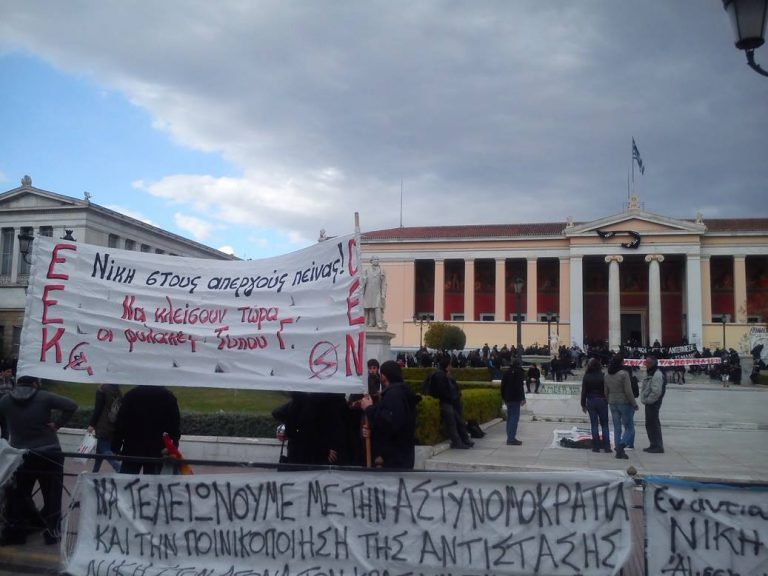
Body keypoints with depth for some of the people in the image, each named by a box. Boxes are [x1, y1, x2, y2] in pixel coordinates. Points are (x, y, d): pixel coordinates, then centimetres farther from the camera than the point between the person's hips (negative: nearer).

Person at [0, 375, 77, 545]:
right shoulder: (44, 397, -5)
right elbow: (71, 406, -12)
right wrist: (57, 424, -6)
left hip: (21, 456, 2)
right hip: (50, 454, -2)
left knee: (18, 495, 16)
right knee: (52, 495, 10)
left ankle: (14, 532, 21)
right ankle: (52, 532, 15)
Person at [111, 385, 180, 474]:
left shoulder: (131, 394, -5)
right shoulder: (168, 396, -3)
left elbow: (120, 424, -4)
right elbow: (175, 427, 1)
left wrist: (116, 447, 3)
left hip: (132, 450, 0)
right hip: (156, 452, 1)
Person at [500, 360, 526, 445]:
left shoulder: (506, 373, 14)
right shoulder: (518, 372, -7)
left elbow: (503, 386, 16)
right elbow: (520, 386, -16)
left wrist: (504, 398, 22)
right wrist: (522, 398, -15)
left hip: (508, 398, 8)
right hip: (515, 398, -8)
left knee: (509, 417, 13)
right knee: (515, 417, -8)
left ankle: (510, 438, 16)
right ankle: (511, 438, -13)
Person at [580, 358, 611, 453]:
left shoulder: (586, 377, -3)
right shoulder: (602, 376, -10)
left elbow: (583, 391, -1)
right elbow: (606, 390, -8)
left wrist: (583, 404, 6)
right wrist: (607, 400, 3)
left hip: (590, 401, 1)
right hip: (602, 401, -1)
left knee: (594, 425, 6)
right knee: (604, 424, 7)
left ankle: (596, 446, 5)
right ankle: (606, 446, 4)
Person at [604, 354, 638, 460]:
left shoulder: (606, 376, 5)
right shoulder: (624, 374, -14)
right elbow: (628, 391, -16)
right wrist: (634, 404, -7)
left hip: (613, 404, 6)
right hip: (625, 403, -6)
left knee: (617, 428, 10)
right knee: (629, 428, 2)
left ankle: (619, 451, 10)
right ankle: (621, 446, -18)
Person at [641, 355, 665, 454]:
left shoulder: (657, 375, -17)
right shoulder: (649, 373, 16)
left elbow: (656, 392, -23)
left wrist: (648, 400, -16)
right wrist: (644, 399, 13)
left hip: (653, 403, -10)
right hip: (649, 402, 10)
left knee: (654, 424, -7)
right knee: (649, 425, 15)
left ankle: (658, 446, -2)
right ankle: (654, 445, 23)